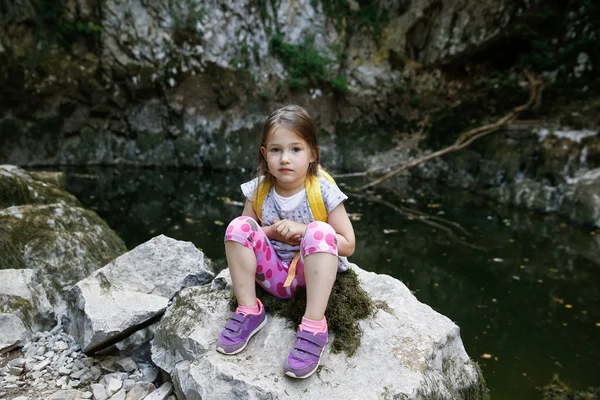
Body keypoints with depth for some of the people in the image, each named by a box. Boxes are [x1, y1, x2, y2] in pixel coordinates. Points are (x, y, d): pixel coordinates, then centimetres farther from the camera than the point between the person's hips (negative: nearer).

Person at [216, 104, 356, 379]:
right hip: (276, 274, 3)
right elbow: (242, 238, 6)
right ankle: (248, 312, -10)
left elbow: (347, 245, -11)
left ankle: (314, 327, -29)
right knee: (238, 226, -19)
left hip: (313, 272, -2)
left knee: (320, 231, -33)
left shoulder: (323, 191, -14)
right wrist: (272, 231, -14)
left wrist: (303, 230, -23)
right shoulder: (259, 191, -5)